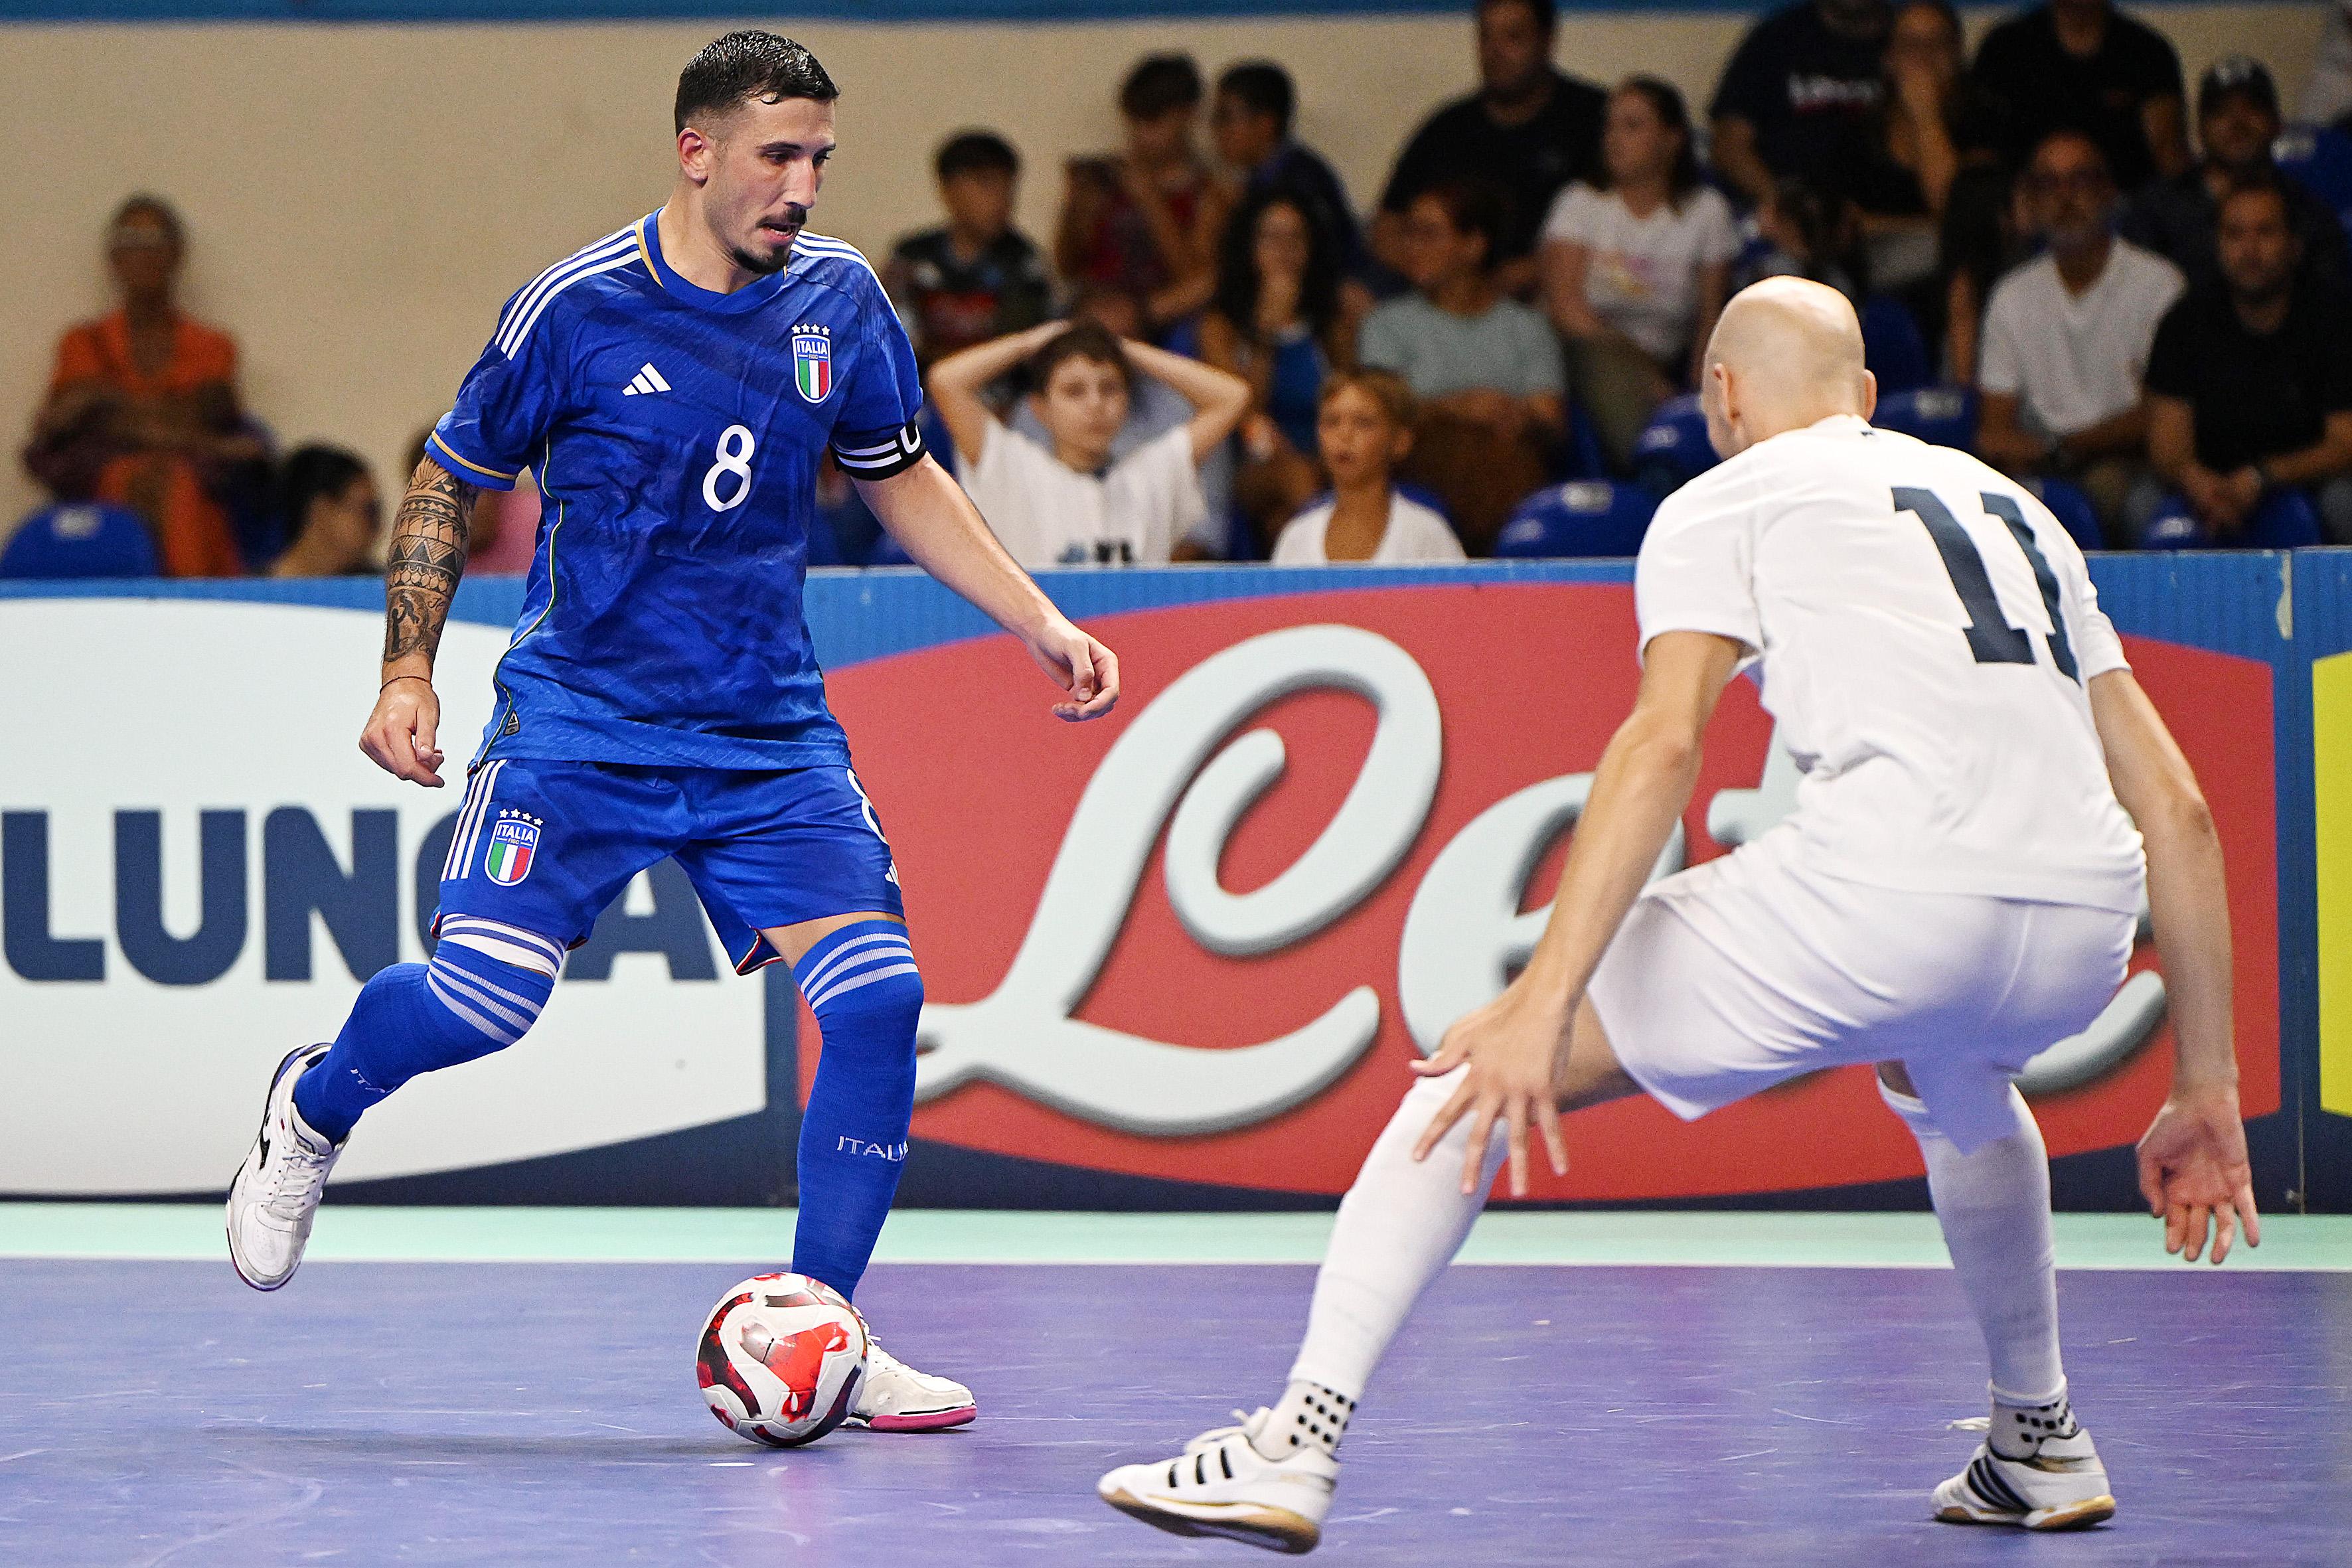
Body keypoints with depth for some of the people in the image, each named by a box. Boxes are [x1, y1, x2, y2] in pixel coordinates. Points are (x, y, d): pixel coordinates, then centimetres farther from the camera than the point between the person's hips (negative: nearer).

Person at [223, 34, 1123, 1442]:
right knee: (481, 999, -16)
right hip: (579, 722, -4)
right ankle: (312, 1109, 21)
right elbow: (450, 481, 3)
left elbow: (902, 479, 17)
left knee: (878, 995, -12)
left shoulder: (840, 298, 2)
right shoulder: (577, 307, -10)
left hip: (770, 733, 4)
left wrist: (1040, 622, 9)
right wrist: (409, 670, -4)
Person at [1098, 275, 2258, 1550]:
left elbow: (1665, 741, -5)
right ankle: (2042, 1444, 45)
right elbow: (2176, 807, 26)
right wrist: (2206, 1090, 30)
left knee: (1483, 1066, 7)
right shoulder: (2012, 506, 31)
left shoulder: (1726, 502, 15)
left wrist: (1545, 1003, -12)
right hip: (2085, 934, 6)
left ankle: (1298, 1445, -6)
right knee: (1944, 1072, 42)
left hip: (1890, 888, -6)